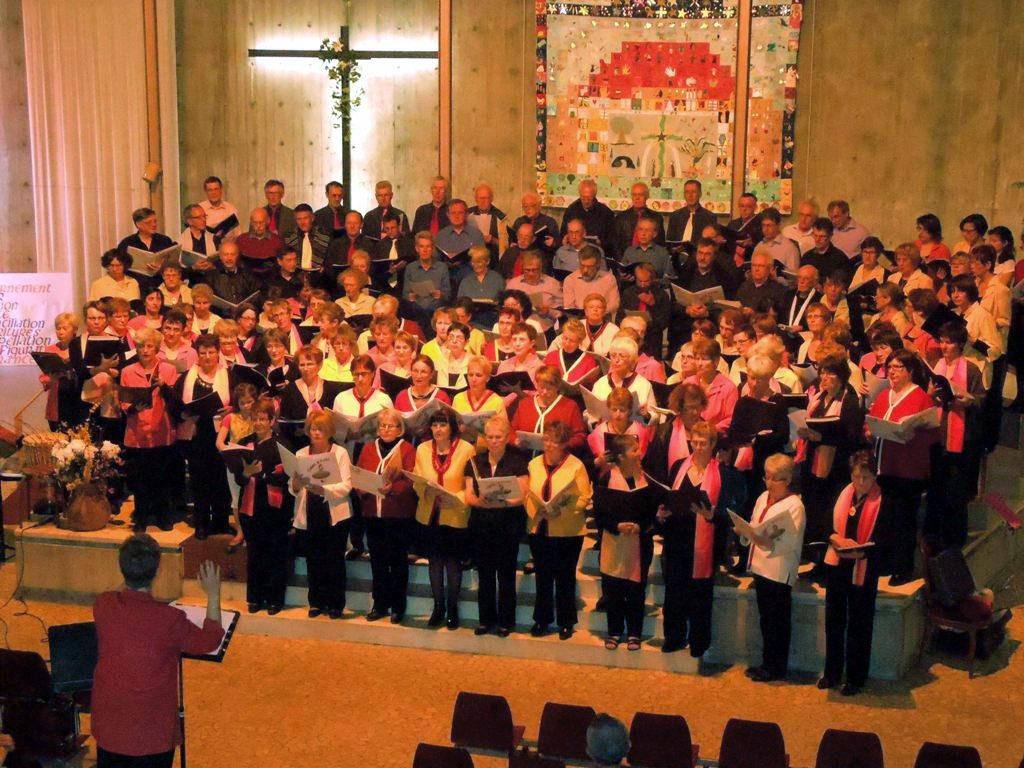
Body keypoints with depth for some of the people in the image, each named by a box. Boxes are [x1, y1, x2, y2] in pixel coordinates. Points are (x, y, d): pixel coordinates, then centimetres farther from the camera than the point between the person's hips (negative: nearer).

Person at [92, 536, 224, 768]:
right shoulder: (169, 618, -25)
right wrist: (213, 594, 3)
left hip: (108, 724, 4)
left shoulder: (102, 605, -13)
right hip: (151, 731, -4)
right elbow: (211, 640, -6)